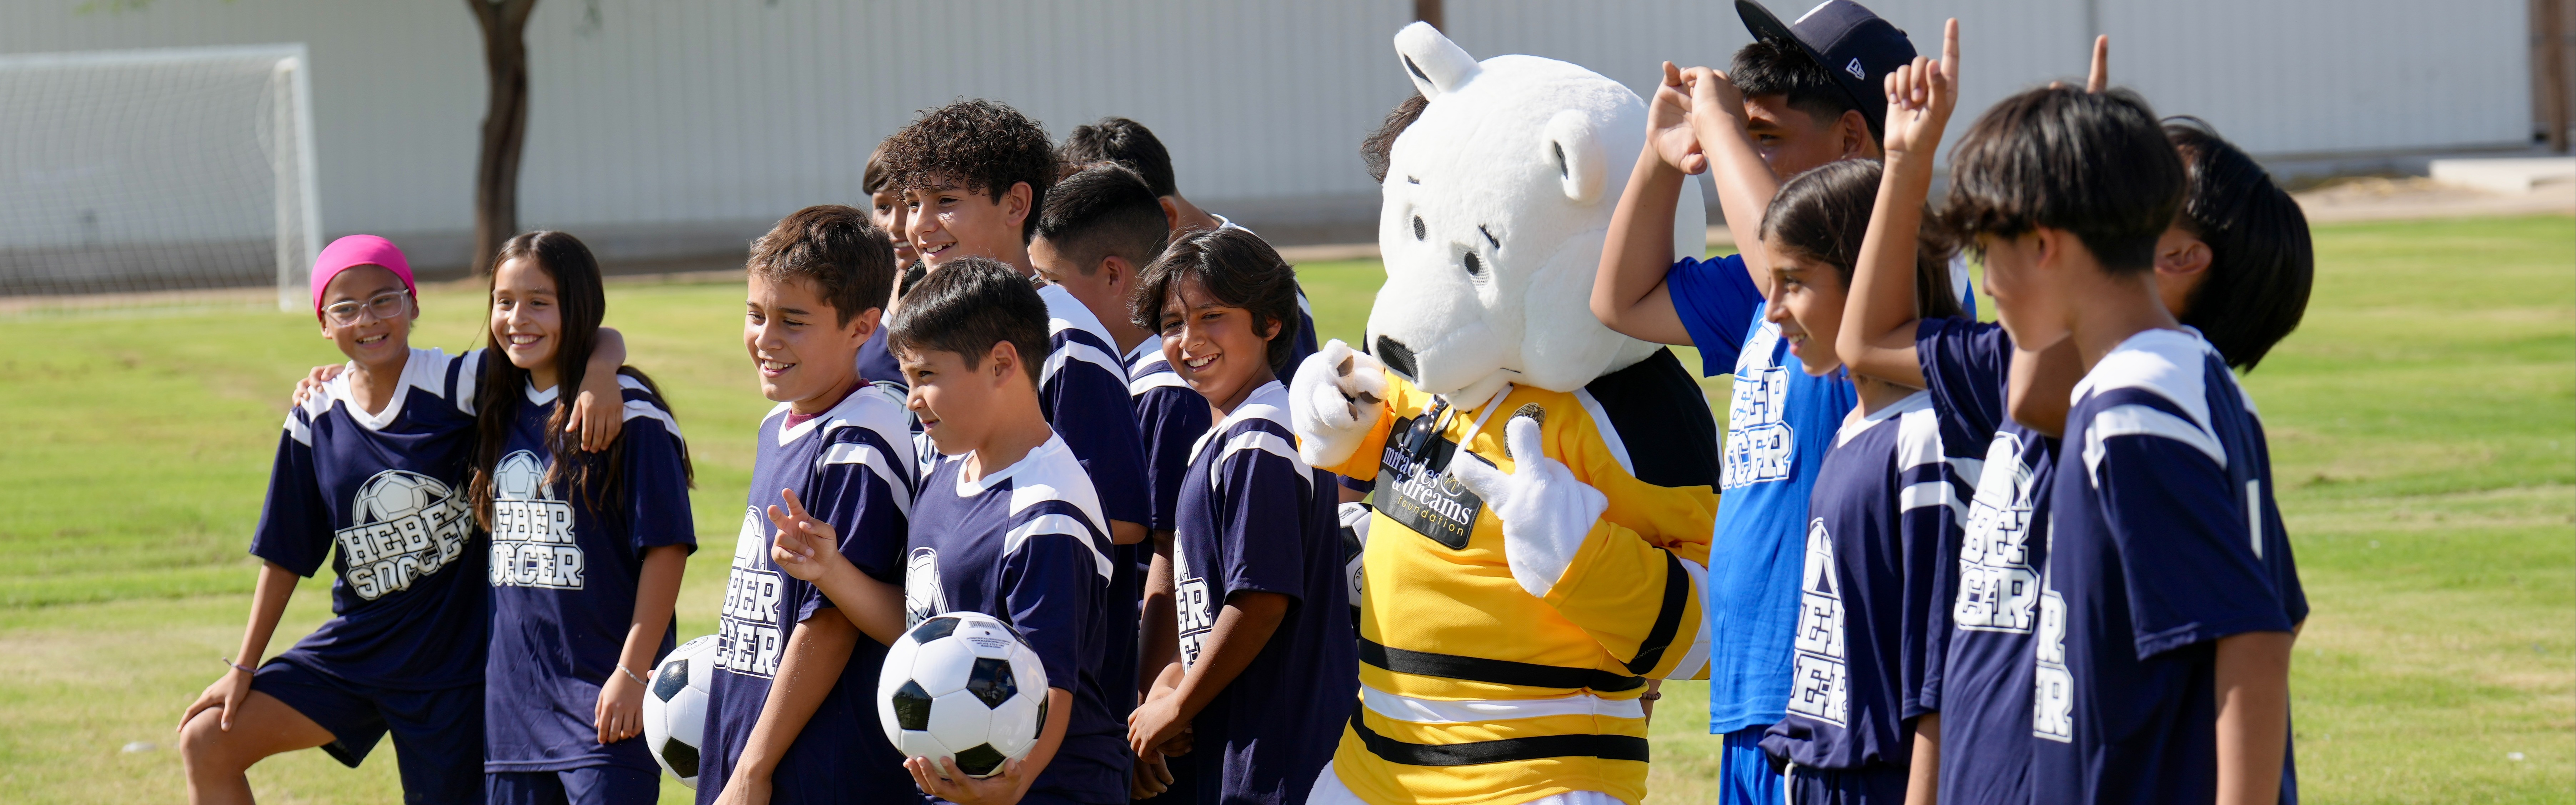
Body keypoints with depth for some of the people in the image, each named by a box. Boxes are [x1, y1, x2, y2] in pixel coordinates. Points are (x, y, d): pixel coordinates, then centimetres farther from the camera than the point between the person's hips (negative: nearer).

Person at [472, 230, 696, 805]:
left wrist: (633, 672, -15)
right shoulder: (500, 407, 11)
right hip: (514, 697, 7)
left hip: (602, 692, -7)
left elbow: (666, 546, -12)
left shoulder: (629, 413, -11)